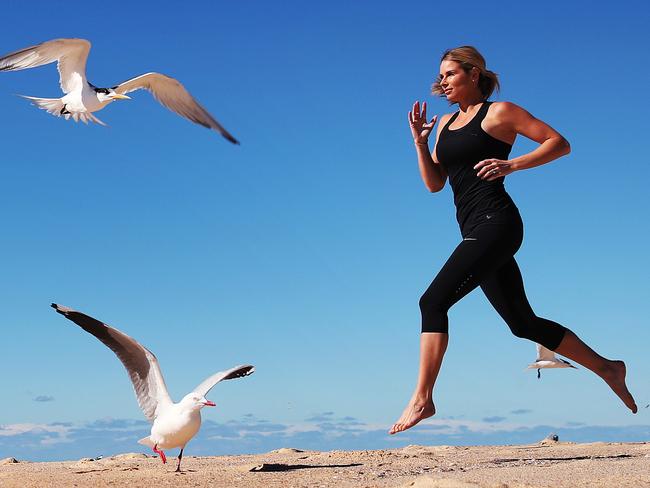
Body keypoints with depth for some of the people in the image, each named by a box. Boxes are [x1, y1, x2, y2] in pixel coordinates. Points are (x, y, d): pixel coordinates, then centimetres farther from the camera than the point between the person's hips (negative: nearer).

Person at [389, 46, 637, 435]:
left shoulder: (499, 112, 0)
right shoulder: (446, 123, 20)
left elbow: (560, 143, -2)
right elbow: (434, 183, 15)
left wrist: (512, 164, -13)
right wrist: (420, 142, 3)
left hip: (496, 224, -9)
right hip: (476, 231, 9)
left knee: (433, 301, -17)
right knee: (524, 323, 11)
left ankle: (422, 399, -14)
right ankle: (606, 368, 22)